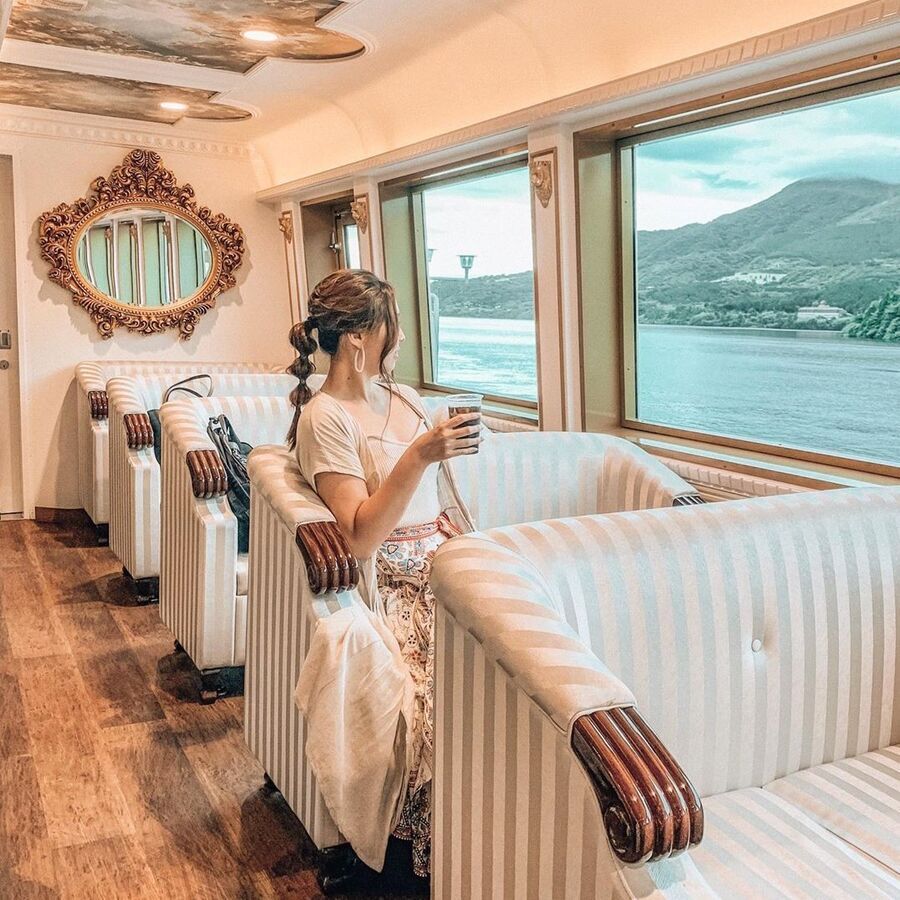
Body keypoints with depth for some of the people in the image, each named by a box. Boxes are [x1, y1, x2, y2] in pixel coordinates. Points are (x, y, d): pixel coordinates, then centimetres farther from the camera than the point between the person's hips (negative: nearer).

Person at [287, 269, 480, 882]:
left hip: (444, 563, 7)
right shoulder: (324, 417, -6)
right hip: (396, 583, -6)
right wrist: (419, 456, -23)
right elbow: (361, 537, -15)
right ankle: (439, 855, -9)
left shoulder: (405, 397, 17)